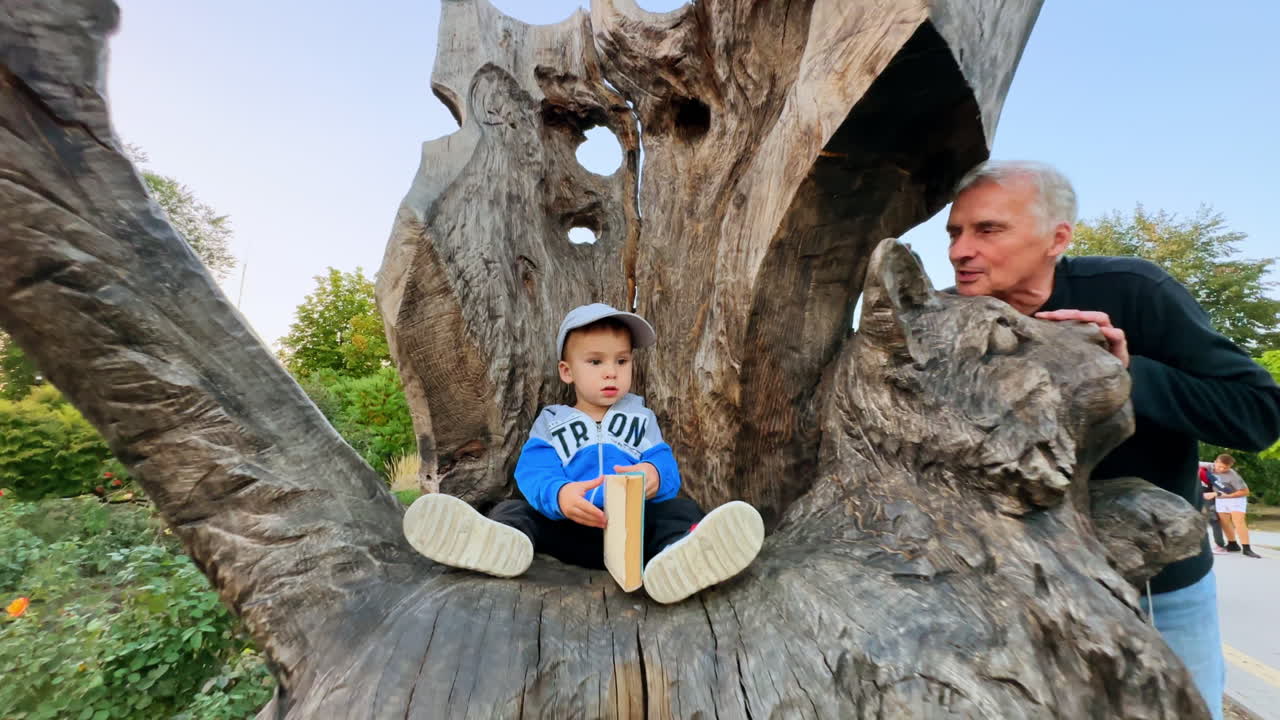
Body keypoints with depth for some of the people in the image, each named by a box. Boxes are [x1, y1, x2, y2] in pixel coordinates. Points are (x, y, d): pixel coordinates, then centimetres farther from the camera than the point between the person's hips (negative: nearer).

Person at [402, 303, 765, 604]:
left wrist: (654, 475, -24)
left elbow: (666, 465, 4)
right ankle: (500, 541, -54)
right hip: (569, 527, 1)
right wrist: (559, 495, -30)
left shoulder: (641, 417, 20)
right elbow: (533, 473, -4)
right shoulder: (551, 422, 15)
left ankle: (676, 554, -60)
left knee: (683, 510, -26)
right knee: (514, 510, -20)